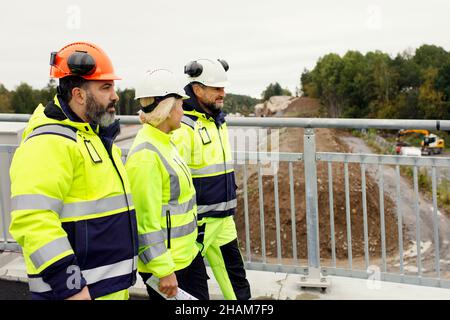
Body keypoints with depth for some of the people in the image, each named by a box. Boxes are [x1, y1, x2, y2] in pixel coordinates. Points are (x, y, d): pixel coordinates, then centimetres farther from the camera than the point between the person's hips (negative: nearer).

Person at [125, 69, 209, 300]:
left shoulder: (164, 143, 8)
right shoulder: (146, 155, -22)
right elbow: (146, 222, -23)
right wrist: (163, 271, -20)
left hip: (189, 255, 9)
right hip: (165, 265, -9)